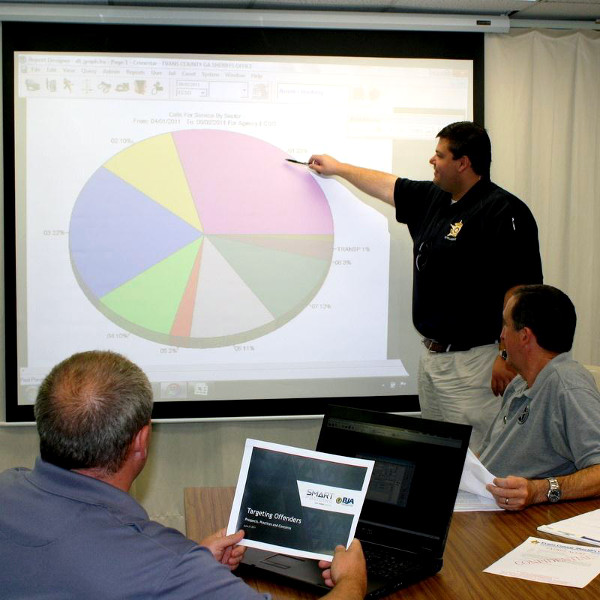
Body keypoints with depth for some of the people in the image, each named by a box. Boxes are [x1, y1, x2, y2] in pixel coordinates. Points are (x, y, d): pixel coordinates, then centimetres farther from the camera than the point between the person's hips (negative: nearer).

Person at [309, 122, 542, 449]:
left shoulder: (504, 213, -15)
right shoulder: (432, 199, 12)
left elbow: (522, 289, -19)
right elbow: (386, 186, 30)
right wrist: (336, 167, 39)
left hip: (472, 363, -9)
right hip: (431, 356, 9)